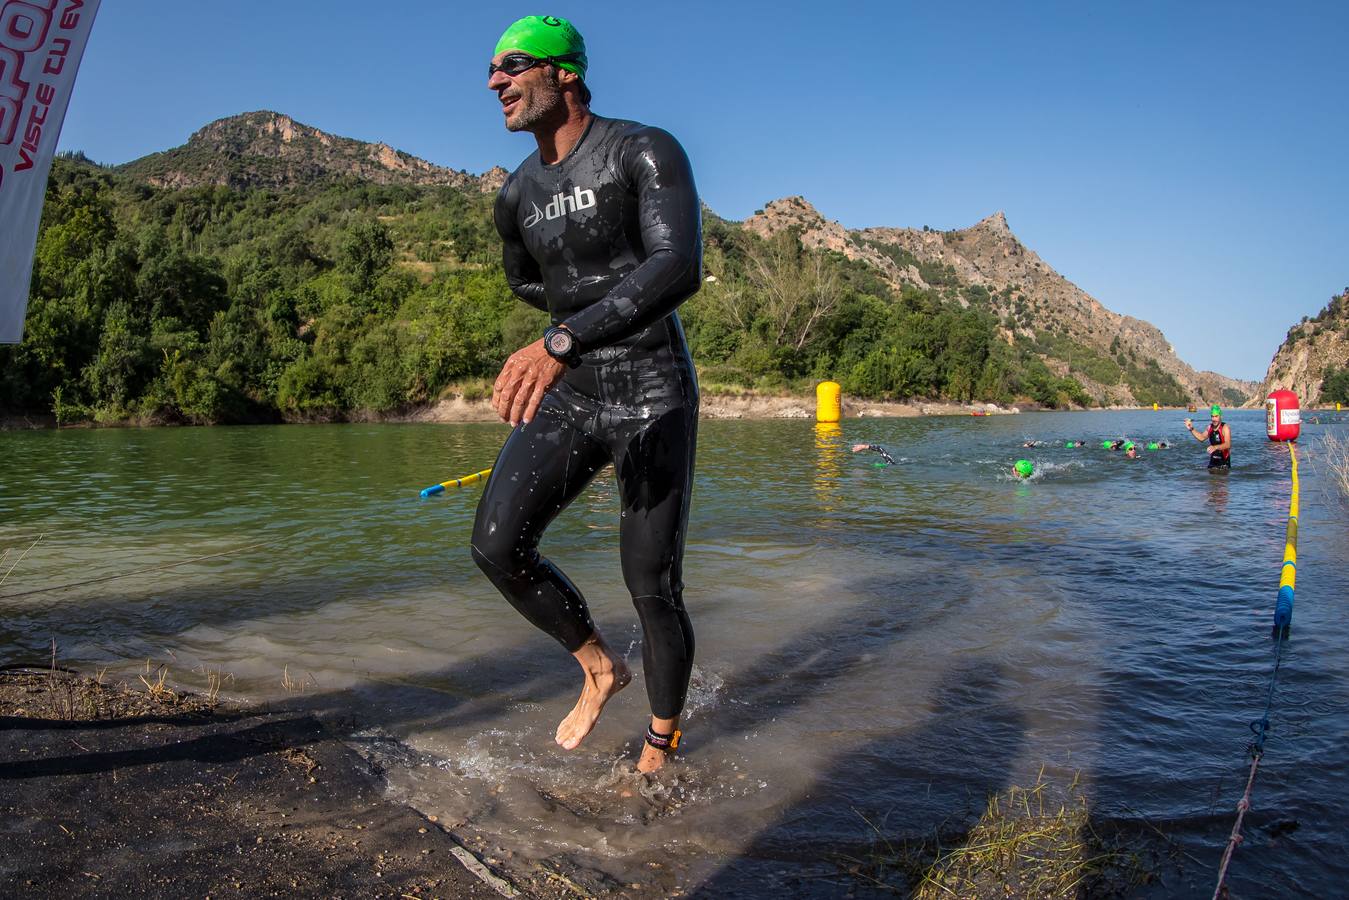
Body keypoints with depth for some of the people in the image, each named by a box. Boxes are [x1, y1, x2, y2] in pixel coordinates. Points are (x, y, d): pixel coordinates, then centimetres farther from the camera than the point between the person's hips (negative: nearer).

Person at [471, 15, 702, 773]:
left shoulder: (646, 152, -13)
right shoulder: (518, 195, 8)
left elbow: (681, 268, -31)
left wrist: (565, 340, -43)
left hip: (654, 402, -5)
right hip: (571, 398, 6)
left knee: (654, 590, -2)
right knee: (497, 544, -11)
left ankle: (662, 743, 25)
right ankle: (602, 668, 15)